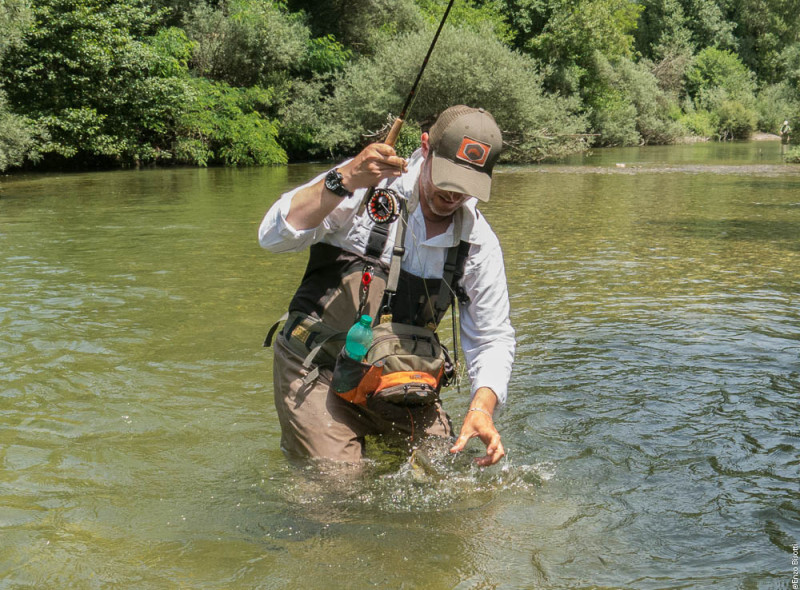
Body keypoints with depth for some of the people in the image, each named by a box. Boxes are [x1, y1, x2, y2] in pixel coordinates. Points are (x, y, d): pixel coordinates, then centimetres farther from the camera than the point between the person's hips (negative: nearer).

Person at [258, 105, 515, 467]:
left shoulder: (479, 244, -4)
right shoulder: (367, 183, -15)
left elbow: (491, 338, 0)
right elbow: (274, 237, -23)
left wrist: (482, 406, -19)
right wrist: (345, 180, -36)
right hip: (317, 368, -4)